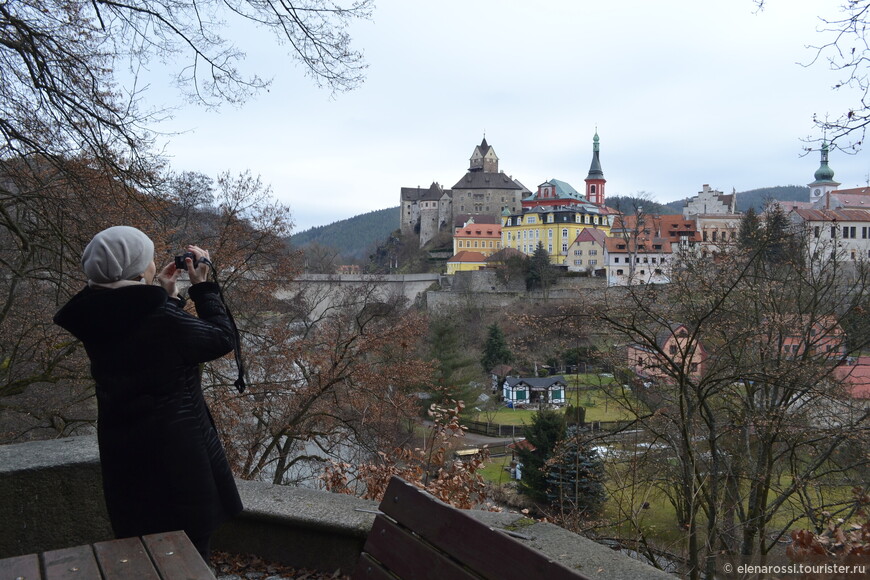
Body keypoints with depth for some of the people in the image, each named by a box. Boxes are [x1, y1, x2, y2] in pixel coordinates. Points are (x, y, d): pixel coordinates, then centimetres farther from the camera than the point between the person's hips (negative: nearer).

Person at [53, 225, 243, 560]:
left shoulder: (94, 319, -4)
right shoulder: (161, 319, -25)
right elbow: (223, 340, -10)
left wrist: (166, 296, 11)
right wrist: (203, 286, -3)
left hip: (121, 454, 7)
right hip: (176, 455, -7)